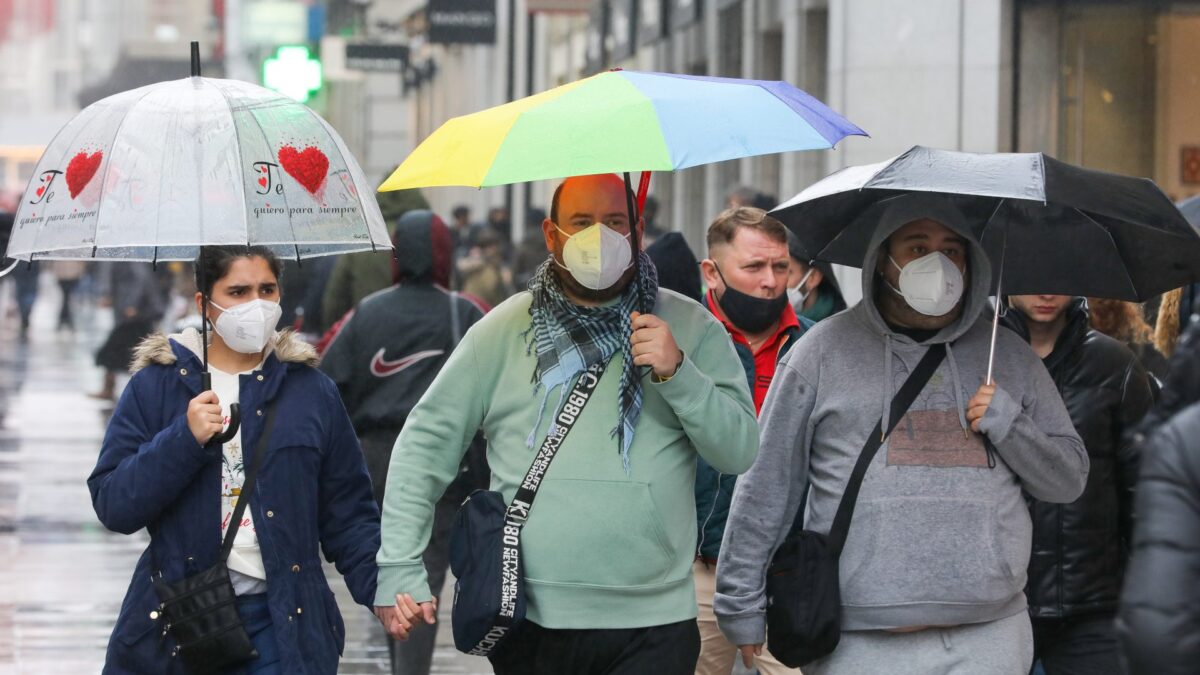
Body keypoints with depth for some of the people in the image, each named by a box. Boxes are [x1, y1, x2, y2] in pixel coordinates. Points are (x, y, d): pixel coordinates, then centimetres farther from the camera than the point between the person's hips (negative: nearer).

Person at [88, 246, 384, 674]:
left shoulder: (312, 390, 6)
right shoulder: (155, 386, 1)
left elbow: (347, 512, 6)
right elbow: (111, 505, -6)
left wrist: (381, 588, -9)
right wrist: (184, 440, -18)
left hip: (283, 621, 1)